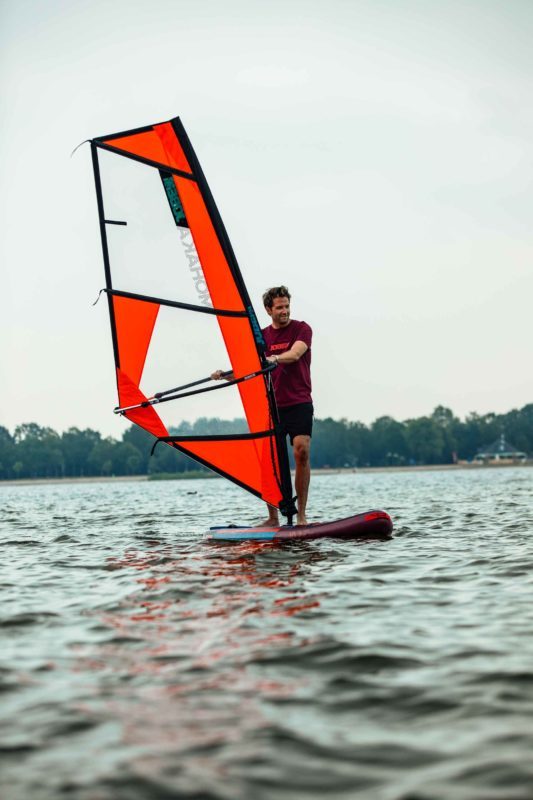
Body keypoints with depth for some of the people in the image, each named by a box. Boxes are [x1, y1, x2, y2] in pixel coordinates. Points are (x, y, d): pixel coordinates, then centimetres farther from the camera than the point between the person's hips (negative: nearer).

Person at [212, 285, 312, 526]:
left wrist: (274, 358, -38)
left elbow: (294, 354, -19)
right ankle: (272, 517, 7)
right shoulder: (261, 336, 14)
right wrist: (226, 375, -9)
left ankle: (301, 515, -12)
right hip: (271, 405, 4)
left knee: (301, 452, -19)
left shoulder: (301, 329, 1)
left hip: (298, 403, -4)